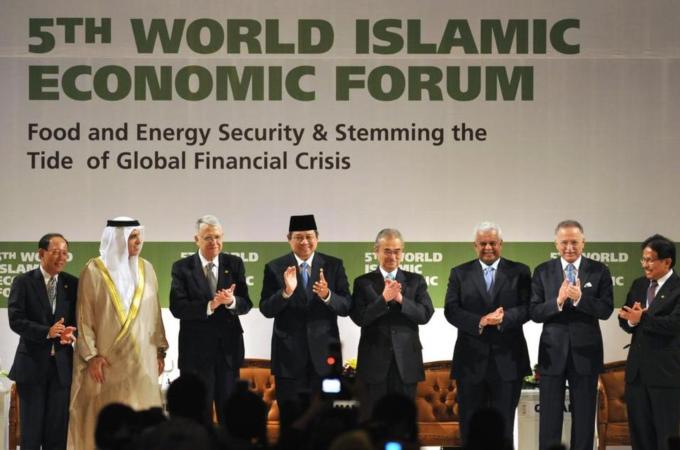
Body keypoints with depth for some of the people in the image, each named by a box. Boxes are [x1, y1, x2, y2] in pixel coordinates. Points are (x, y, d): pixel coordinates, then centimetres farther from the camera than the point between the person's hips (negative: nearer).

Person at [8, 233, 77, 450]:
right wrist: (47, 332, -23)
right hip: (32, 363, -2)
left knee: (58, 427, 4)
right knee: (31, 428, 3)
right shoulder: (23, 282, -2)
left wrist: (70, 333, -16)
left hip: (62, 364, 2)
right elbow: (16, 320, -10)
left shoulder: (73, 284, 7)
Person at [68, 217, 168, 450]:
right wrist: (91, 355, -12)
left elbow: (154, 313, 11)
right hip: (106, 359, -4)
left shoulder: (145, 269, 7)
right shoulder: (94, 271, -5)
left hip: (141, 359, 4)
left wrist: (160, 350, 8)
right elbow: (84, 316, -6)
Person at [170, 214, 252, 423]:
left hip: (228, 348, 2)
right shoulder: (182, 267, -1)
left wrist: (231, 301, -23)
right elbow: (177, 307, -12)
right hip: (196, 349, -2)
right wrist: (210, 306, -24)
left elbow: (246, 304, 0)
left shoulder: (234, 264, 5)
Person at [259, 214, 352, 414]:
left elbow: (346, 307, -1)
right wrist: (286, 292, -22)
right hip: (289, 355, -1)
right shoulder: (275, 268, 2)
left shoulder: (334, 265, 4)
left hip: (325, 353, 1)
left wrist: (327, 296, -21)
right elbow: (266, 310, -4)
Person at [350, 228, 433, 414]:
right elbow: (359, 317, -7)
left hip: (406, 362, 1)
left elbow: (426, 315, -3)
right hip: (375, 362, -1)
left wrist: (401, 299, -17)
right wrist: (383, 298, -19)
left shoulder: (416, 281, 8)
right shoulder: (363, 282, 4)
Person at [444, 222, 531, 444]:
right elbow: (451, 310, -2)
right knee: (470, 425, 4)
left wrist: (504, 317, -21)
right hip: (471, 359, 1)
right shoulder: (460, 273, 8)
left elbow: (527, 308, -3)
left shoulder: (519, 272, 7)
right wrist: (479, 322, -17)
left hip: (507, 360, -1)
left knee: (504, 425, 2)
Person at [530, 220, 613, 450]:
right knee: (549, 418, 3)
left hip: (585, 352, 0)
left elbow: (606, 310, -8)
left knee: (584, 418, 7)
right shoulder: (543, 271, 2)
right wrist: (558, 301, -22)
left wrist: (580, 298, -23)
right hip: (553, 352, 0)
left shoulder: (599, 271, 0)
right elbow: (534, 312, -4)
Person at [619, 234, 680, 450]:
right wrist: (631, 319, -12)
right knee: (639, 432, 10)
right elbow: (626, 320, 11)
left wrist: (642, 318, -28)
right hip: (638, 368, 7)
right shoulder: (638, 285, 13)